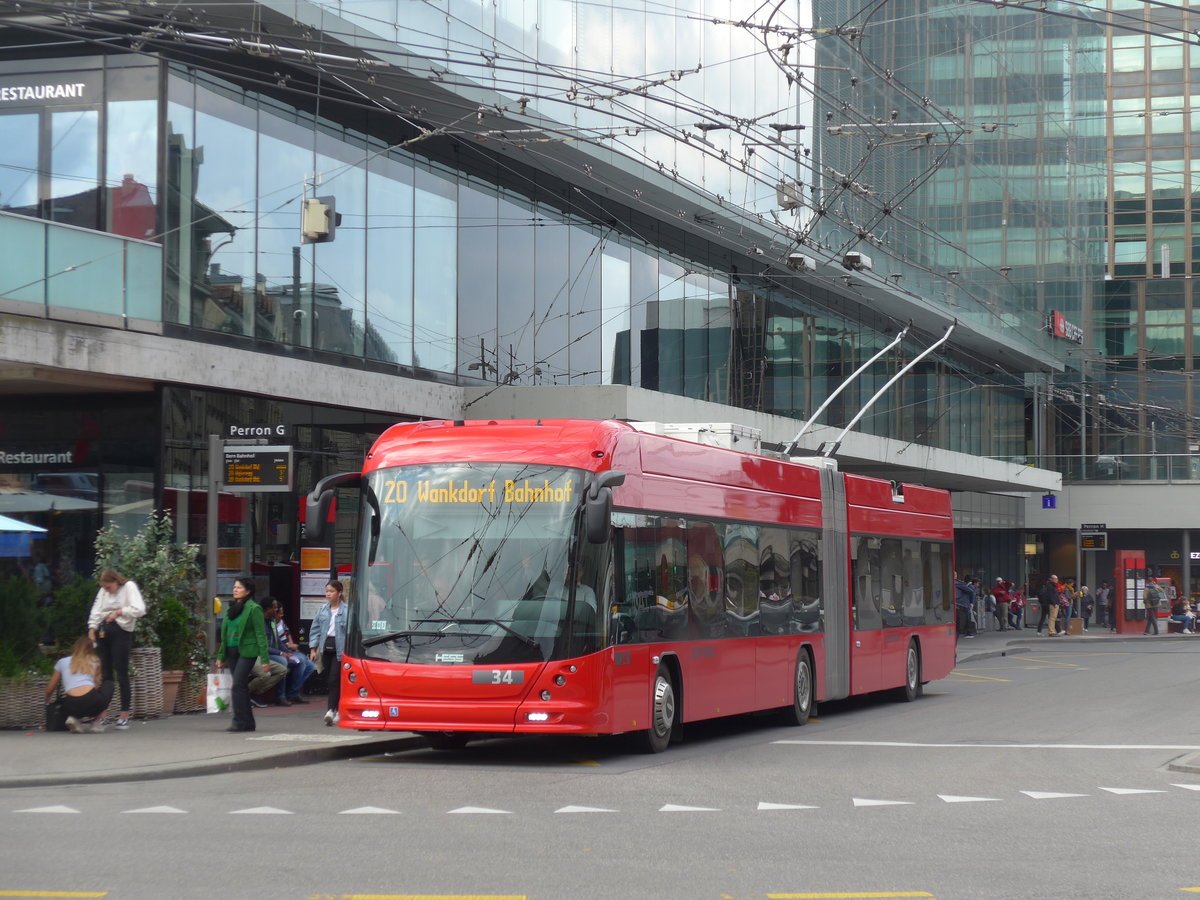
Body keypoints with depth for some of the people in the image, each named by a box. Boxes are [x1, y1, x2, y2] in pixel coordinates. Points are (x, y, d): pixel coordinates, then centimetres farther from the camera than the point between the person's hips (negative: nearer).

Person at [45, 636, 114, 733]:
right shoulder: (94, 661, 19)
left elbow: (49, 690, 27)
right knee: (108, 684, 32)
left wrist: (47, 700, 49)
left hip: (71, 707, 2)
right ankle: (97, 722, 17)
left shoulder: (62, 662, 21)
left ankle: (75, 719, 5)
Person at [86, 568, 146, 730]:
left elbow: (139, 610, -12)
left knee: (122, 674, -5)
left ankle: (124, 717, 0)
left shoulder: (129, 587, -2)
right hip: (103, 631, 5)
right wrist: (92, 628, -2)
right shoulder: (103, 591, 14)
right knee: (104, 674, 6)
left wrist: (119, 611, -10)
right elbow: (96, 610, 10)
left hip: (121, 631, -5)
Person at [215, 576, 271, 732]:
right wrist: (221, 657, 18)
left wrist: (265, 658, -14)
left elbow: (261, 634, -9)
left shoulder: (253, 608, -6)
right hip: (232, 651, 7)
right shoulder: (232, 608, 15)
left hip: (247, 651, -7)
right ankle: (248, 723, 14)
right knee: (242, 687, 9)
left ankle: (240, 722, -13)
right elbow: (225, 634, 20)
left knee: (238, 686, -14)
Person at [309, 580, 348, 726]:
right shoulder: (322, 611, 10)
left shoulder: (346, 611, -7)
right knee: (331, 680, 10)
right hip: (325, 647, 6)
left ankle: (331, 710, -17)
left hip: (339, 649, -6)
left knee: (335, 680, -12)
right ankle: (338, 711, 21)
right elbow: (315, 629, 14)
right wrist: (313, 649, 8)